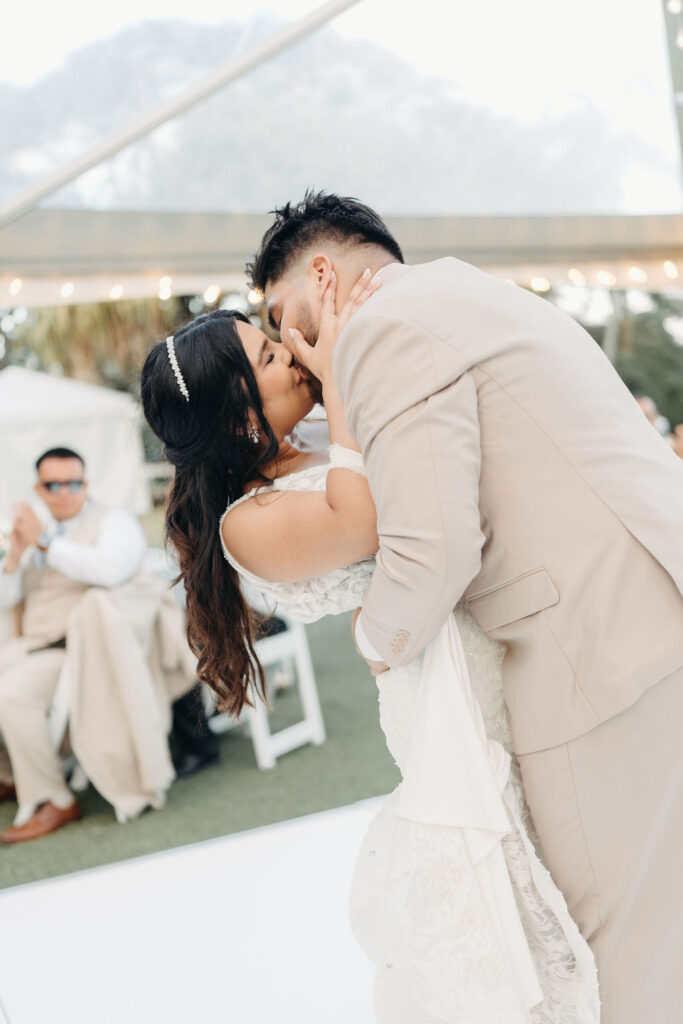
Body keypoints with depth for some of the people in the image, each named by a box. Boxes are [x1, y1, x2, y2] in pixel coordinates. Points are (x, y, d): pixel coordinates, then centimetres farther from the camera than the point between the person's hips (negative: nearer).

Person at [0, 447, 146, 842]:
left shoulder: (114, 522, -3)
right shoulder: (38, 531, 18)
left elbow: (111, 570, -26)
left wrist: (44, 543, -24)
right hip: (32, 644, 8)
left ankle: (55, 802, -17)